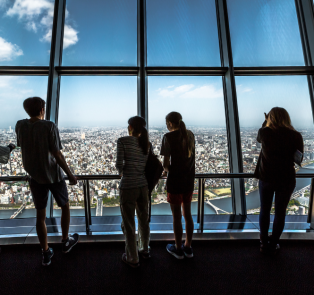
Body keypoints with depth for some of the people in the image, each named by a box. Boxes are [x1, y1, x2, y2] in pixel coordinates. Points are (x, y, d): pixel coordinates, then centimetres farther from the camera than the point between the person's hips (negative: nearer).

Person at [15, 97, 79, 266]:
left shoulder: (20, 125, -4)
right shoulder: (49, 126, -19)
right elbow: (57, 155, -19)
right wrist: (70, 175, -12)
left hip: (34, 177, 4)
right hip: (53, 175, -4)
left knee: (40, 215, 14)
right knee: (65, 207, 19)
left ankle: (46, 254, 26)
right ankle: (65, 242, 34)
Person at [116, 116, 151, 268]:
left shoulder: (123, 141, -10)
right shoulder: (147, 144, 4)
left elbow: (119, 164, -12)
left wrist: (122, 172, 9)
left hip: (128, 187, -5)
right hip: (143, 186, 5)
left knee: (129, 224, 13)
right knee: (143, 219, 23)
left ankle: (133, 258, 31)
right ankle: (145, 250, 44)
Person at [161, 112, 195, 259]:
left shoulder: (169, 136, -13)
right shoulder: (190, 134, 5)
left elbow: (166, 163, -15)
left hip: (175, 180, -6)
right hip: (189, 180, 6)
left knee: (176, 216, 10)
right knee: (187, 214, 18)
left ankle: (178, 249, 28)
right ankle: (188, 247, 34)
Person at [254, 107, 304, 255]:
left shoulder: (265, 132, -10)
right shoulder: (296, 136, -8)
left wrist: (266, 123, 25)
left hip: (266, 177, 0)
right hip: (286, 179, 0)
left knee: (264, 210, 17)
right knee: (280, 212, 15)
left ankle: (264, 244, 30)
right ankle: (273, 245, 29)